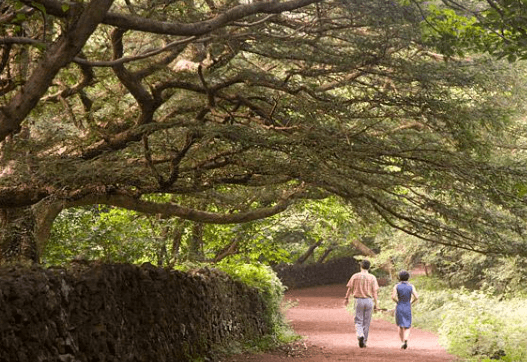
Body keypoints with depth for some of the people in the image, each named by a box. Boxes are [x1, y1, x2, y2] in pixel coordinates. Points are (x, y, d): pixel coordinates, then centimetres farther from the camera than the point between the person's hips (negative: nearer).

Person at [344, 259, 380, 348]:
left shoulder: (355, 276, -2)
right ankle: (364, 342, 16)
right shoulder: (372, 277, -2)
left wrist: (347, 299, 15)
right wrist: (376, 303, 3)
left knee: (358, 322, 5)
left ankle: (360, 335, -24)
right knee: (366, 322, 11)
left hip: (358, 300, -1)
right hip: (369, 301, 1)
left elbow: (350, 288, 2)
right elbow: (374, 292, -3)